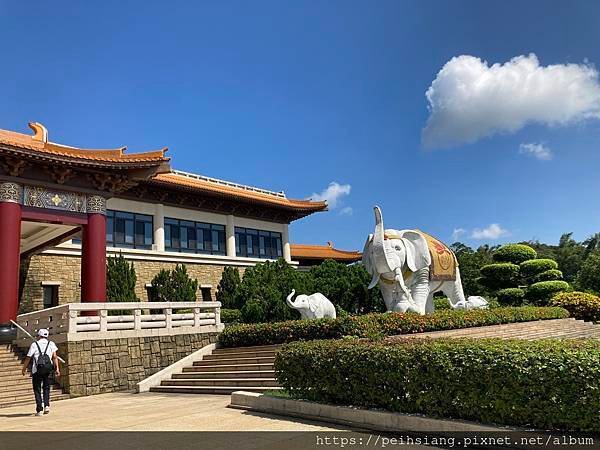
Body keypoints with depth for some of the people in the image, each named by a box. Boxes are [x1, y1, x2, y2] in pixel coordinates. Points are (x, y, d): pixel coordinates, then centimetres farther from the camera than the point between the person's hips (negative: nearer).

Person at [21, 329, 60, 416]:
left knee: (37, 390, 7)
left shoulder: (34, 345, 2)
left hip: (36, 370, -2)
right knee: (46, 388, 16)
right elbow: (55, 356, 0)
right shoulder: (51, 344, 8)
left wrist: (24, 369, 16)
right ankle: (46, 405, 0)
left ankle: (39, 410, 4)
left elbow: (28, 358, 3)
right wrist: (57, 368, -1)